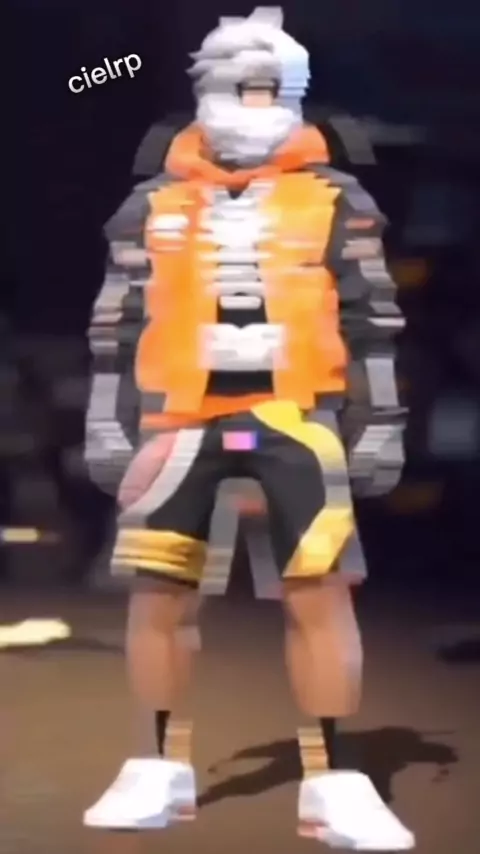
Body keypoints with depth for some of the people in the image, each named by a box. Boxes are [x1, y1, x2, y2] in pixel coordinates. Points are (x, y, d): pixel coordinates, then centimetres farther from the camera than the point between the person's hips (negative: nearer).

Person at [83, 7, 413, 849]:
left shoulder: (334, 203, 7)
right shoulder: (153, 205, 10)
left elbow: (369, 323, 7)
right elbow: (122, 321, 13)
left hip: (295, 418, -1)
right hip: (181, 418, 2)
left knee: (320, 593, -6)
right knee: (157, 590, 2)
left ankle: (331, 783, 0)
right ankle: (161, 771, 15)